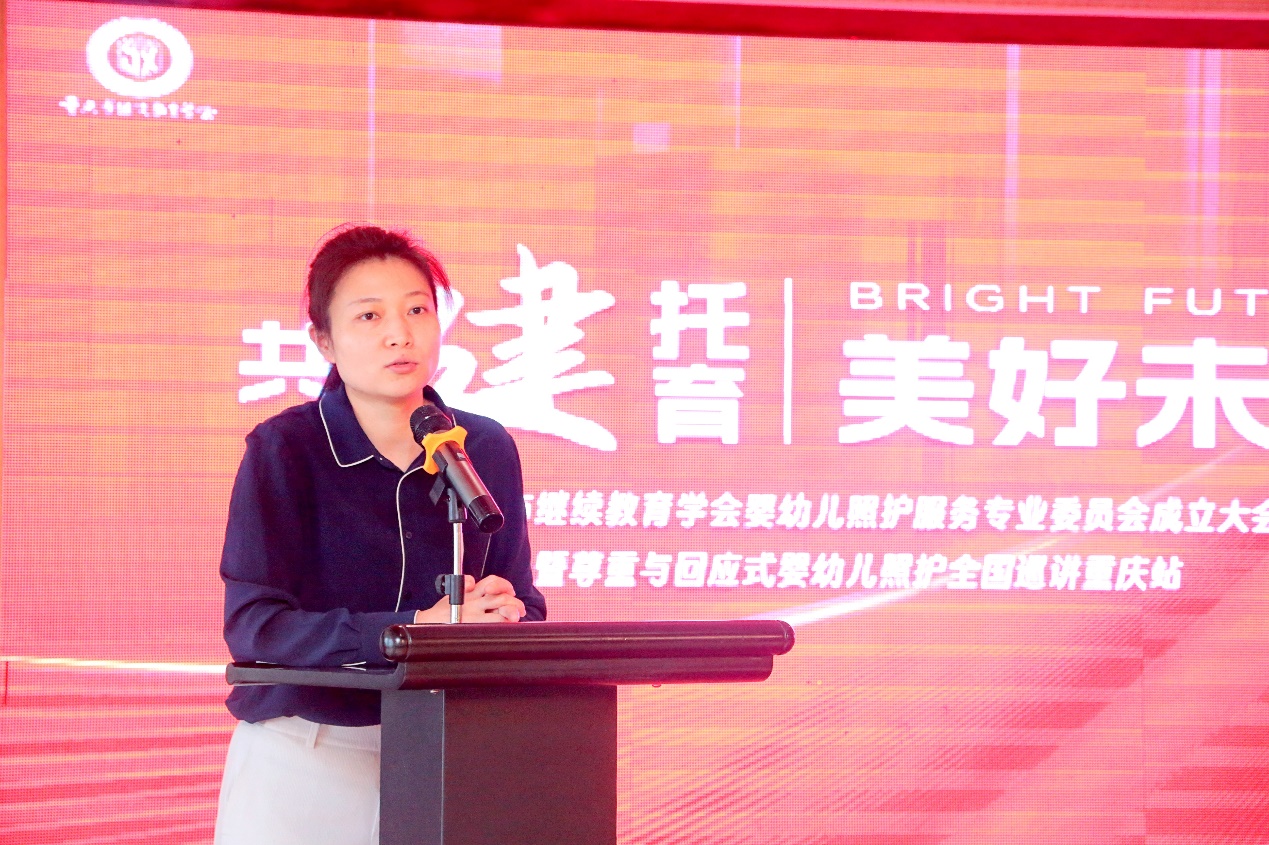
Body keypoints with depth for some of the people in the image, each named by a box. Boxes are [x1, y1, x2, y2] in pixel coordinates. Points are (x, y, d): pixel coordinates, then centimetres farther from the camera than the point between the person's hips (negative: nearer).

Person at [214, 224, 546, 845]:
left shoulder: (487, 451, 4)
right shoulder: (284, 450, -9)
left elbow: (523, 603, 7)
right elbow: (251, 624, -19)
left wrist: (506, 616, -19)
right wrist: (417, 628, -28)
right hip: (303, 764, -3)